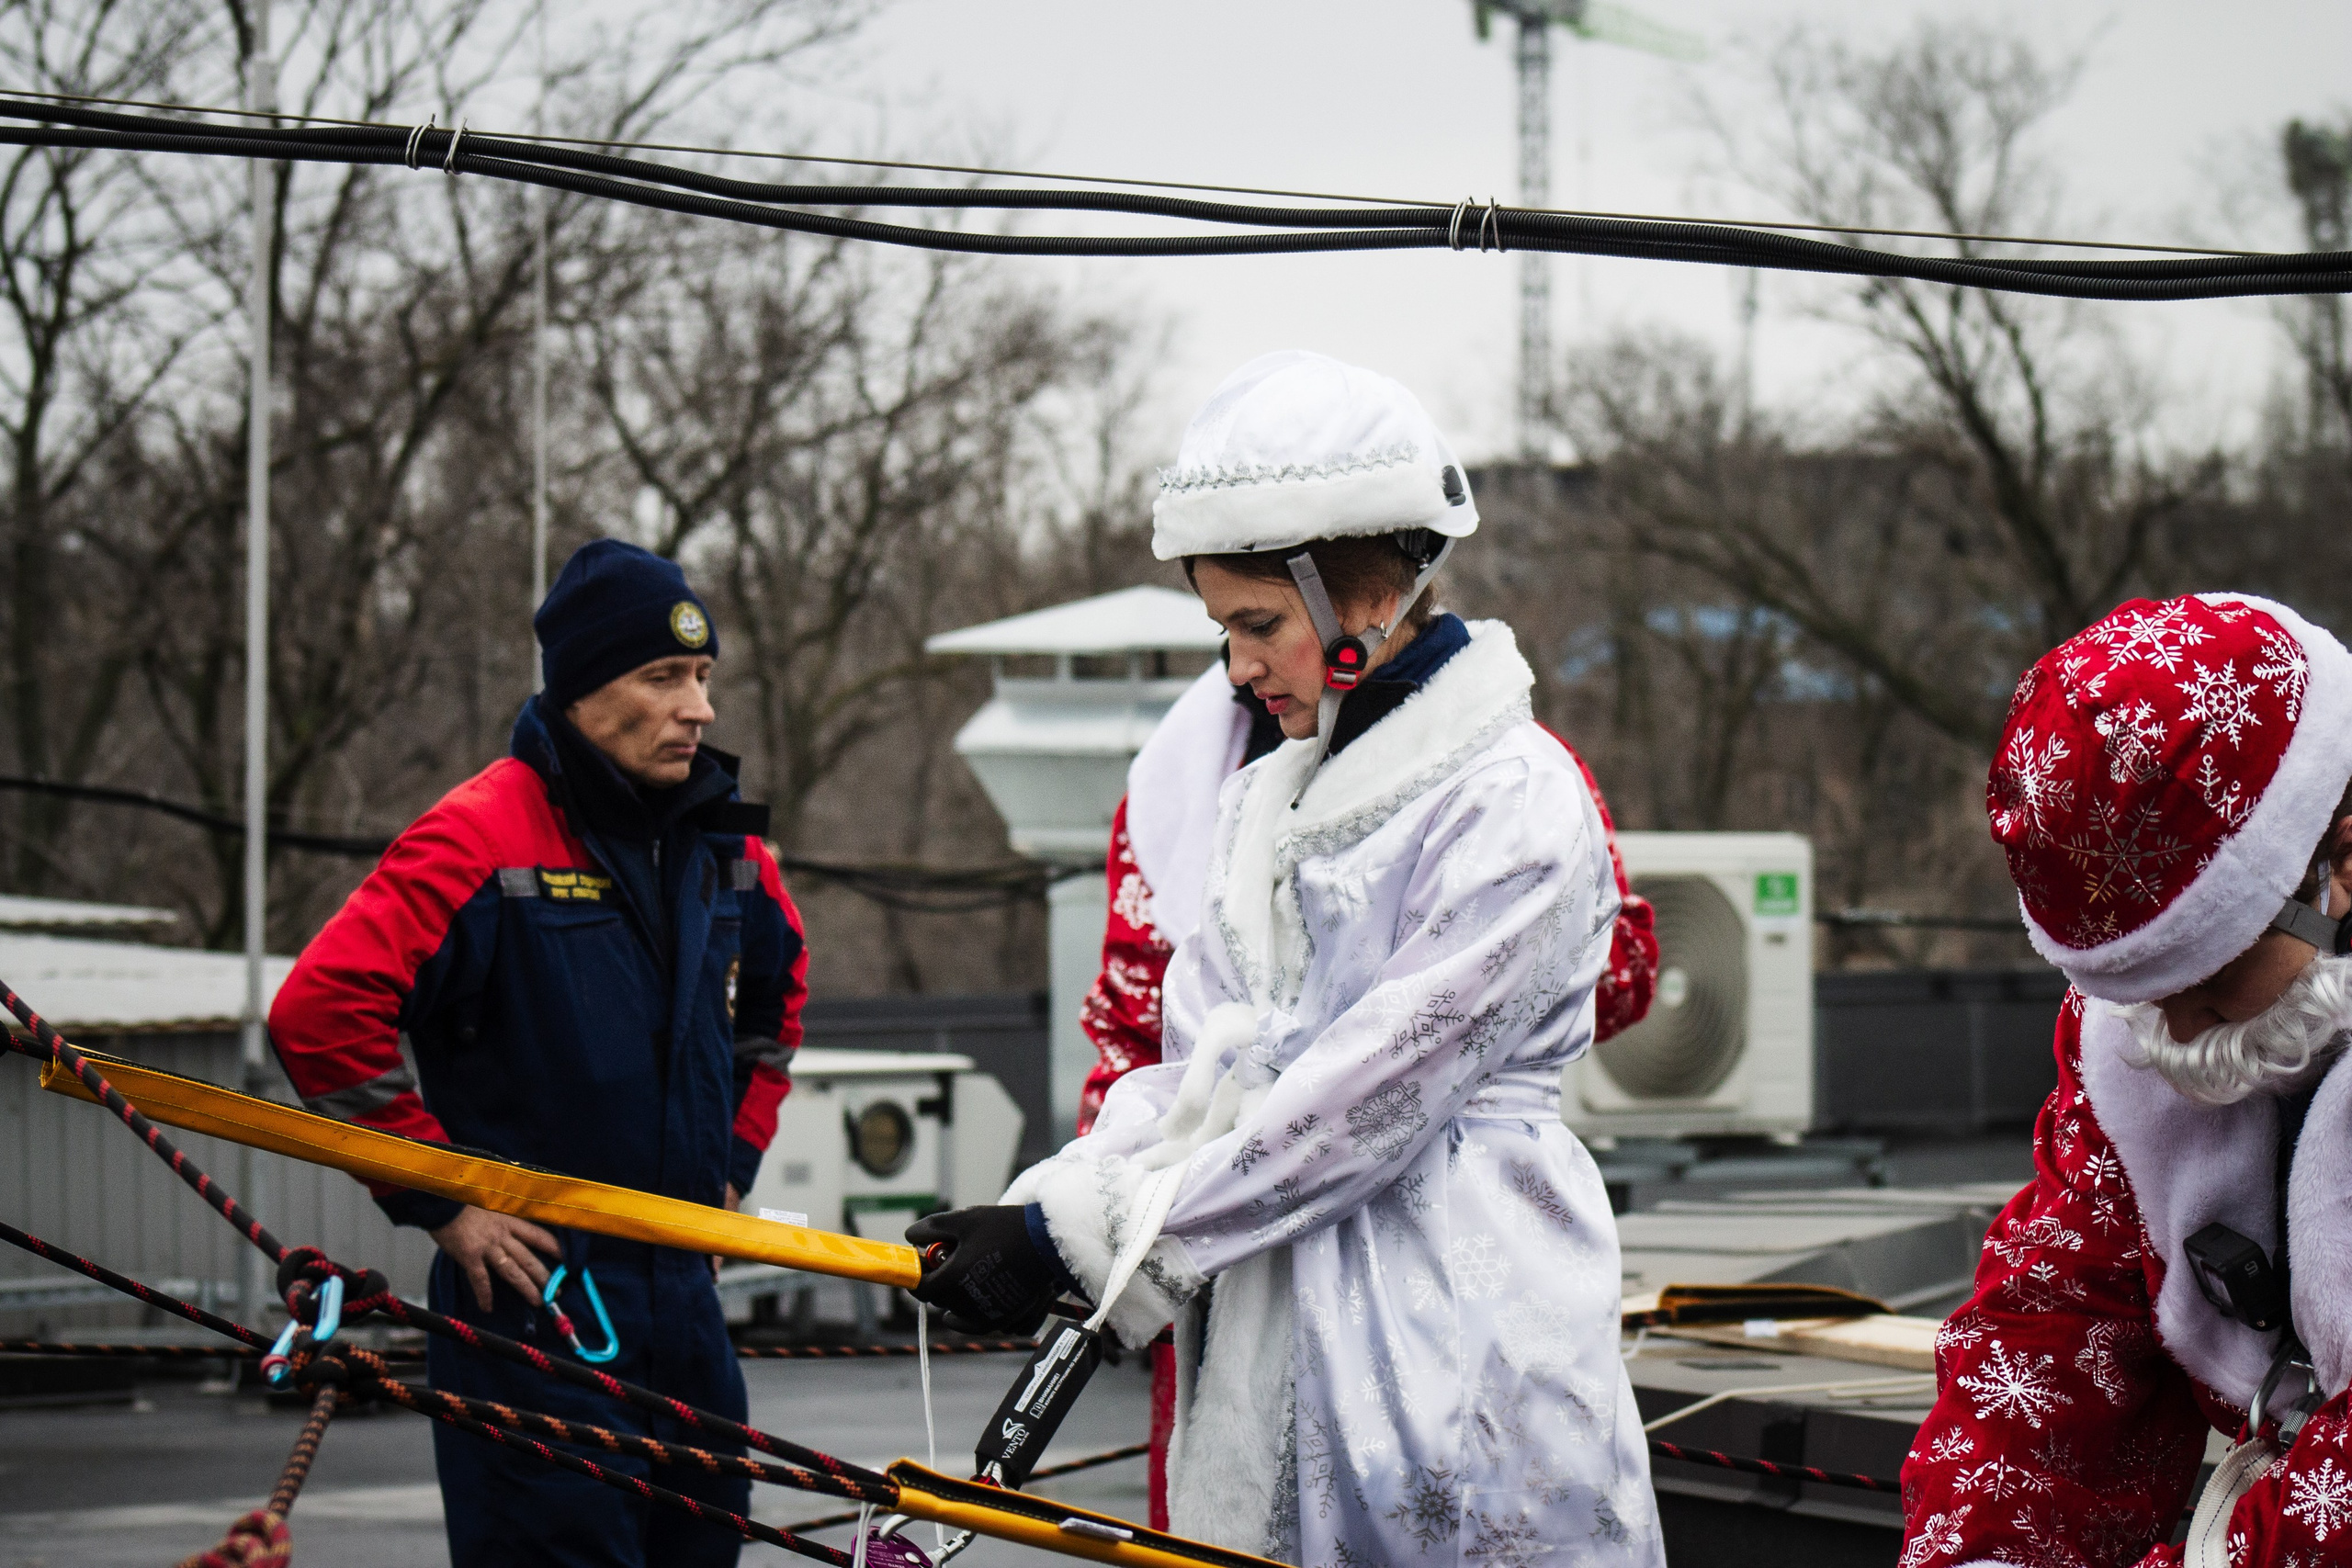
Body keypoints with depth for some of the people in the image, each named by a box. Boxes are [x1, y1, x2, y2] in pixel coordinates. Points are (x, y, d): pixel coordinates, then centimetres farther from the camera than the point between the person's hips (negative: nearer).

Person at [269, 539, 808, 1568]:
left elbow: (775, 993, 32)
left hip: (683, 1285, 7)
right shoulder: (485, 836, -12)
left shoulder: (722, 845, 11)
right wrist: (440, 1201, -16)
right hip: (534, 1282, -7)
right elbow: (320, 1010, -19)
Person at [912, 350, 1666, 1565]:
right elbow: (1197, 1069, 12)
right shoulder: (1264, 802, 17)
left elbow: (1365, 1098, -15)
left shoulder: (1514, 805, -9)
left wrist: (1084, 1233, -15)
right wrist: (1037, 1210, -7)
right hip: (1264, 1349, 7)